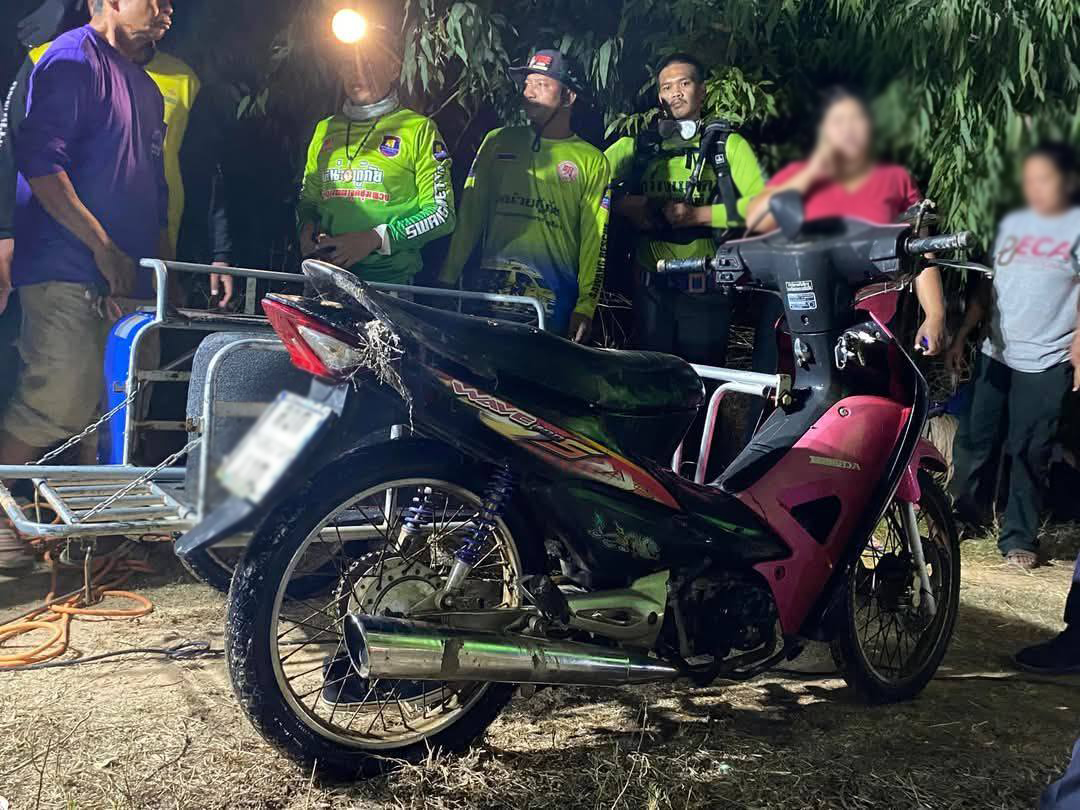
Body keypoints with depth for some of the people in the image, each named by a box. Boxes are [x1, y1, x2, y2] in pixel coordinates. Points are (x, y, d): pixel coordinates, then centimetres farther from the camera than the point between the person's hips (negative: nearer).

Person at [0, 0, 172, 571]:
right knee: (60, 398, -14)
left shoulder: (145, 89, 24)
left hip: (127, 281, 9)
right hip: (67, 271, -9)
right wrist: (102, 246, -17)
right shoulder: (74, 59, -4)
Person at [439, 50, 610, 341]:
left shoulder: (592, 161, 6)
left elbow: (594, 238, 2)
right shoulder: (498, 142, 12)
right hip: (489, 288, 2)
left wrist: (585, 307, -6)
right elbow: (470, 214, 10)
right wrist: (447, 278, 2)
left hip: (555, 299, -2)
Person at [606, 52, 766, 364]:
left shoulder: (728, 145, 5)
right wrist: (626, 205, -13)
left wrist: (697, 215, -16)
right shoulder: (637, 145, 12)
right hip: (652, 288, 2)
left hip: (707, 290, -2)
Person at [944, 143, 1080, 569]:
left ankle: (1019, 536, 10)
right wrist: (961, 337, 12)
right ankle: (965, 515, 22)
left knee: (1030, 453, 0)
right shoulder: (1011, 223, 13)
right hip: (995, 354, 4)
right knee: (974, 440, 6)